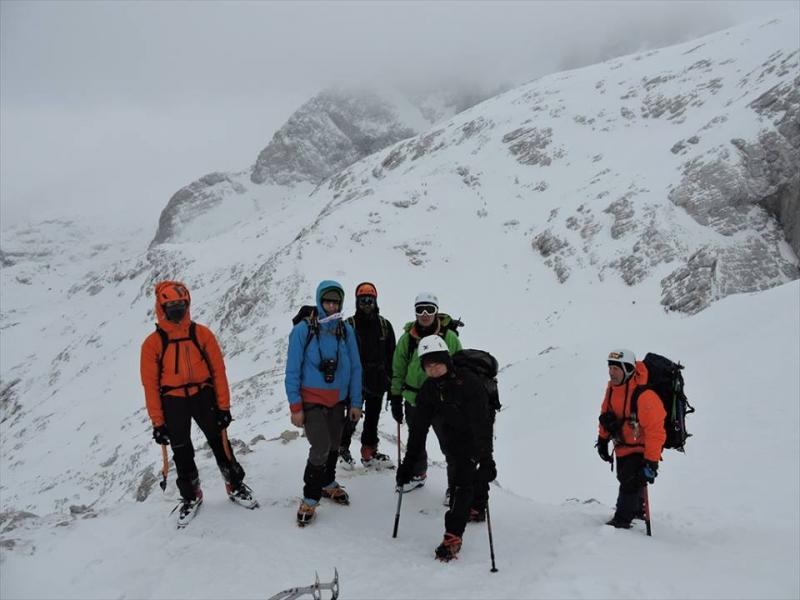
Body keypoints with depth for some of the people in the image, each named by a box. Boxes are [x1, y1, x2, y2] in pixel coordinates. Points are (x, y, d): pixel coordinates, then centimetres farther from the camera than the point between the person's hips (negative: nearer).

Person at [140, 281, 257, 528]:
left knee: (220, 445, 6)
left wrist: (224, 406, -5)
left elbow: (218, 371, -2)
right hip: (173, 402, 0)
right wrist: (157, 421, -4)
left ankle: (236, 486, 26)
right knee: (182, 454, 13)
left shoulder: (202, 334, -4)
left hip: (203, 396, 0)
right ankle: (190, 496, 33)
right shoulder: (153, 343, -5)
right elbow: (151, 384, -3)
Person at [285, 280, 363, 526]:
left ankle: (328, 483, 40)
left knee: (333, 446, 15)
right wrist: (295, 406, -11)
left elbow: (355, 367, 3)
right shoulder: (303, 329, -12)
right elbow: (293, 370, -9)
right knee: (321, 448, -10)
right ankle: (310, 498, 9)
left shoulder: (346, 330, -1)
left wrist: (356, 402, 2)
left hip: (338, 400, 4)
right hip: (312, 400, -4)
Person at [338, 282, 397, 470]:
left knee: (373, 418, 13)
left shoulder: (384, 325, 4)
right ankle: (343, 449, 23)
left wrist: (391, 380, 4)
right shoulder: (349, 325, -6)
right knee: (352, 417, 2)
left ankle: (369, 453, 26)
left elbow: (391, 355, 6)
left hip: (378, 379, 4)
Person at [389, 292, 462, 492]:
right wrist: (395, 398, 4)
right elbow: (398, 370, 5)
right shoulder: (407, 338, -2)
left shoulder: (449, 337, -9)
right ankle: (418, 474, 43)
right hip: (413, 400, 3)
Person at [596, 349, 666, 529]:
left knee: (631, 483, -14)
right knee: (626, 481, 23)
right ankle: (636, 511, 48)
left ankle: (621, 522, 5)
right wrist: (603, 439, 15)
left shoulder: (645, 396, -33)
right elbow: (606, 413, 8)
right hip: (623, 447, 8)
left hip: (642, 449, -8)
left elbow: (655, 431, -31)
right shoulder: (612, 387, -9)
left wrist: (651, 462, -29)